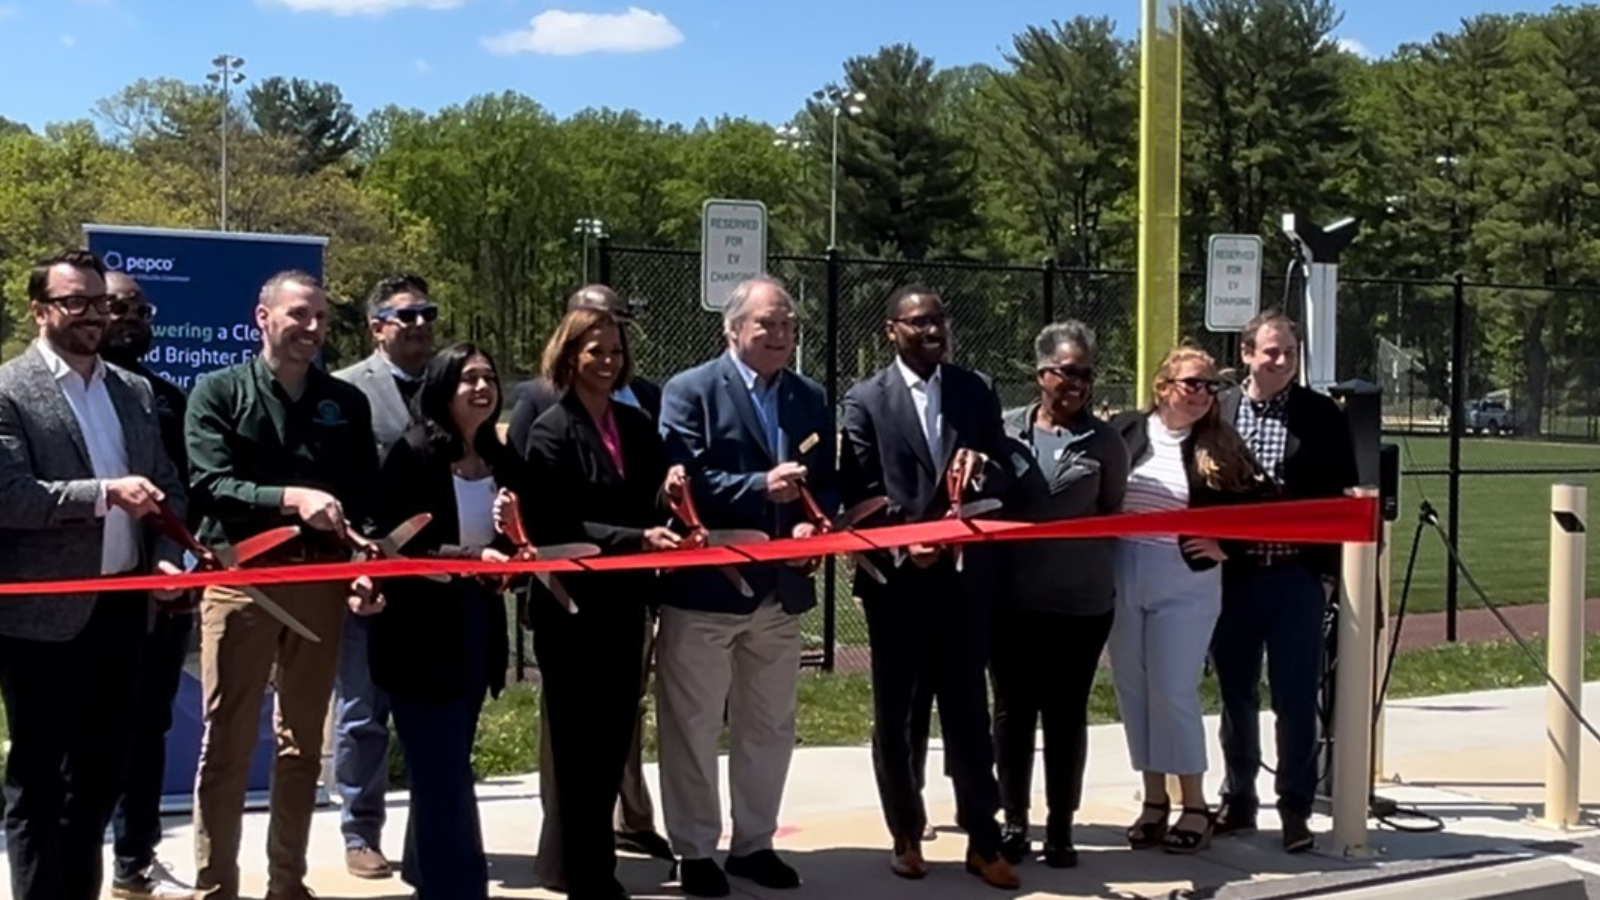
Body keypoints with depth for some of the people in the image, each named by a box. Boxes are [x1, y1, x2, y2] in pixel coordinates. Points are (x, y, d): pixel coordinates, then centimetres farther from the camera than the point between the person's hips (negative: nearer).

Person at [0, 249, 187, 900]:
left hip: (123, 604, 6)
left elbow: (168, 487, 14)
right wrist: (104, 494, -24)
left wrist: (165, 557, -2)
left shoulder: (135, 391, 12)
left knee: (102, 769, 15)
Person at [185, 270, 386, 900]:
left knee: (303, 742, 11)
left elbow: (366, 499, 8)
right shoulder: (219, 392, 1)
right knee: (227, 742, 1)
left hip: (320, 581, 4)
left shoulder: (347, 402, 12)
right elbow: (210, 485, -11)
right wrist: (291, 500, -25)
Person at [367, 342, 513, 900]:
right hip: (422, 629, -6)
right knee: (445, 771, -4)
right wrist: (464, 555, -23)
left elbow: (515, 539, 11)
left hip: (478, 624, 7)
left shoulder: (503, 462, 7)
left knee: (444, 768, 19)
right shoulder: (412, 455, -11)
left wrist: (510, 554, -11)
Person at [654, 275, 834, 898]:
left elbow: (827, 484, 10)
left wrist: (812, 523, -11)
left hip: (782, 587, 5)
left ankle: (753, 844, 28)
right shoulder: (690, 391, -6)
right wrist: (760, 488, -26)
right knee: (693, 728, 5)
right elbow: (683, 482, -16)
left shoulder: (811, 398, 11)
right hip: (705, 586, -5)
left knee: (770, 727, 14)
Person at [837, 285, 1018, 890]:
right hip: (898, 579, -2)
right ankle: (906, 836, 23)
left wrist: (983, 469, -15)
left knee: (968, 712, 7)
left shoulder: (976, 392, 9)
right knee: (895, 715, 9)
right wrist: (903, 543, -18)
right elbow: (858, 493, -6)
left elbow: (1003, 480, 7)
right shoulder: (866, 400, -1)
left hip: (964, 575, 2)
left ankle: (982, 841, 16)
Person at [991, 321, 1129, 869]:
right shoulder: (1006, 431, 2)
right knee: (1013, 711, 8)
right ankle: (1013, 822, 20)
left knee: (1066, 715, 8)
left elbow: (1113, 519, 9)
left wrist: (1101, 575, 2)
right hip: (1012, 599, 0)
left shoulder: (1105, 442, 2)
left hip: (1082, 602, 0)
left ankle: (1060, 827, 19)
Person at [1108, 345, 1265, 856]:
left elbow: (1253, 507, 3)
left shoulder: (1221, 448, -2)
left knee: (1173, 692, -2)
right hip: (1122, 578, 3)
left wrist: (1225, 545, -8)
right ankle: (1154, 800, 20)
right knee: (1133, 691, 8)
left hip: (1185, 584, -2)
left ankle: (1194, 806, 11)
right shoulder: (1127, 430, 0)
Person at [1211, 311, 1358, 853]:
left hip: (1296, 577, -1)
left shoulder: (1323, 415, 2)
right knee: (1236, 695, 10)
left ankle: (1295, 809, 13)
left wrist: (1328, 573, -3)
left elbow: (1342, 496, 3)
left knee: (1296, 699, 2)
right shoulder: (1215, 414, 4)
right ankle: (1238, 801, 22)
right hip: (1232, 576, 2)